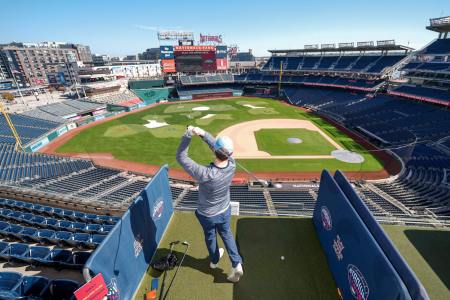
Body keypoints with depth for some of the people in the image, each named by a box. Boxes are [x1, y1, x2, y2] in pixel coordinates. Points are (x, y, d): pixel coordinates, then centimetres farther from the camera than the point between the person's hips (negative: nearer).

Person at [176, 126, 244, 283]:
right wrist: (203, 133, -24)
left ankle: (214, 260, 56)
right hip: (225, 211, 3)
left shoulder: (205, 174, -41)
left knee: (210, 236, 28)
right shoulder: (232, 165, -28)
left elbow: (181, 157, -31)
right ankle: (236, 264, 30)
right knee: (226, 233, 31)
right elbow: (219, 146, -14)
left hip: (207, 215, -2)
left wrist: (188, 134, -31)